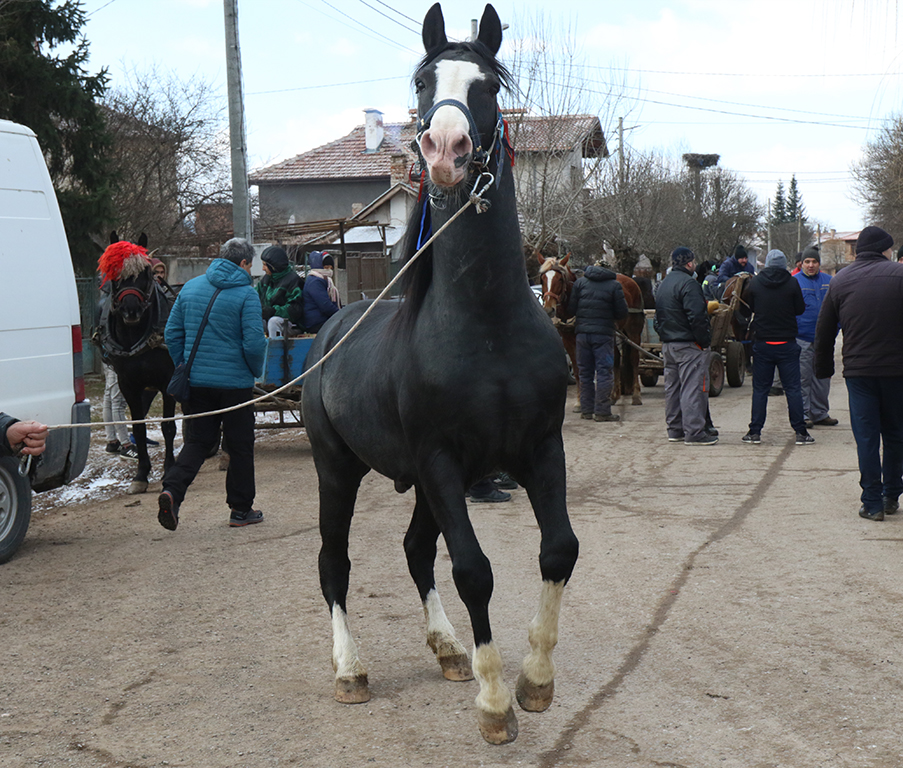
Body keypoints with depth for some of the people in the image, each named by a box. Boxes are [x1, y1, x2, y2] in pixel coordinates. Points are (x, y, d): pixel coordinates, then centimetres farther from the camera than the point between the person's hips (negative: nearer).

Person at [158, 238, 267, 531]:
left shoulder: (190, 287, 7)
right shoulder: (246, 294, -10)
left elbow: (172, 333, 8)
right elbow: (253, 343, -16)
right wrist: (256, 372, 2)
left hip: (195, 382, 4)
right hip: (235, 383, -4)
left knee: (197, 441, 12)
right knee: (240, 446, 9)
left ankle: (172, 488, -11)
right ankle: (241, 509, 15)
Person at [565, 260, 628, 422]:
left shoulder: (580, 282, 5)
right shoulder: (615, 285, -1)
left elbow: (571, 310, 2)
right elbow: (622, 313, -1)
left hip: (582, 332, 3)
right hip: (604, 333, -3)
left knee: (585, 372, 11)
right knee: (604, 372, 0)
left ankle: (587, 410, 15)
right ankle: (602, 411, -4)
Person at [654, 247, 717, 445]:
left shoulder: (664, 284, 15)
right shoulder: (688, 284, -16)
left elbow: (659, 317, 20)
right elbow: (696, 317, -23)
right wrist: (704, 341, -15)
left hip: (668, 344, 9)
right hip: (689, 345, -9)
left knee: (672, 387, 14)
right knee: (692, 387, -7)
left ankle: (675, 429, 19)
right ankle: (694, 432, -8)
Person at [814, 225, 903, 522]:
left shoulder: (840, 280, 3)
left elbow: (824, 331, 7)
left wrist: (823, 369, 16)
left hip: (858, 371, 1)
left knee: (866, 437, 4)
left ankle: (872, 503, 2)